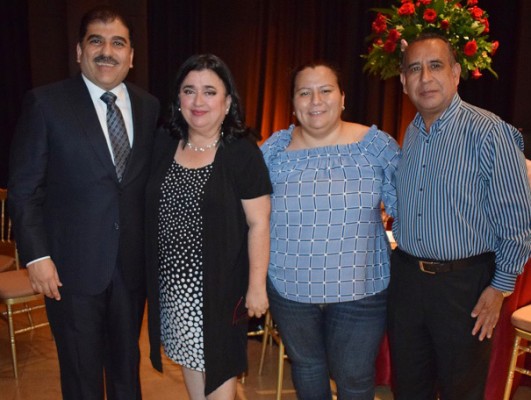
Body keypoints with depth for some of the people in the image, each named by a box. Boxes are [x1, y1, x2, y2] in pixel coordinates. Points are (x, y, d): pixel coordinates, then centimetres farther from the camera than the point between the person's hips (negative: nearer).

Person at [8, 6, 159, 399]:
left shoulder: (149, 107, 3)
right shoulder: (45, 102, -7)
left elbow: (151, 182, 7)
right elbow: (23, 187, -7)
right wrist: (36, 255, -12)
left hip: (132, 263, 3)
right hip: (73, 265, -3)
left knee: (127, 364, 20)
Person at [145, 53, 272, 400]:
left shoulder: (242, 152, -12)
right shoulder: (164, 145, 2)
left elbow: (258, 223, -12)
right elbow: (151, 210, 11)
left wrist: (256, 285, -12)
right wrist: (152, 271, 11)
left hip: (219, 281, -4)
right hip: (172, 279, 5)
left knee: (218, 362, 10)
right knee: (189, 356, 20)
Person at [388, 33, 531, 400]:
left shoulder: (489, 132, -14)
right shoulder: (410, 134, 7)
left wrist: (500, 288, -11)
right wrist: (402, 259, 13)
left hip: (465, 285, -6)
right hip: (406, 277, 6)